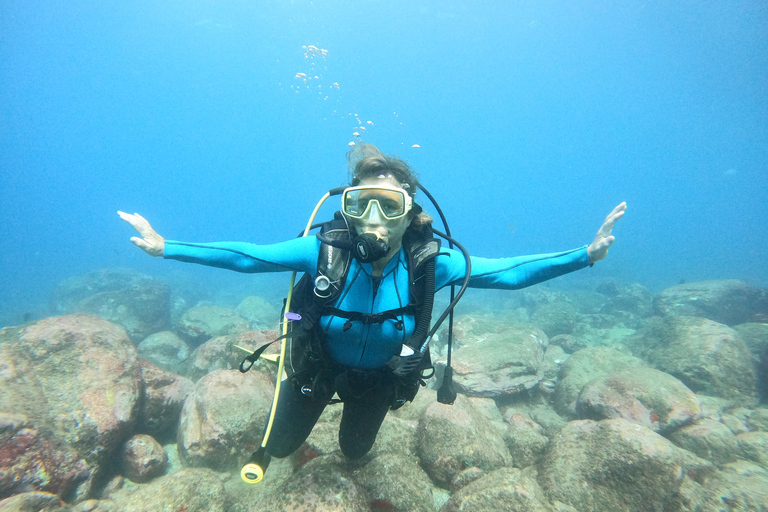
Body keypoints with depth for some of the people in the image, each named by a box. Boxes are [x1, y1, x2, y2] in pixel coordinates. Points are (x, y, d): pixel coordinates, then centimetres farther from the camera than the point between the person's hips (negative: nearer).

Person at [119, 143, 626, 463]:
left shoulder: (429, 264, -31)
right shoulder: (324, 251, -33)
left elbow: (508, 271, -25)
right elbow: (246, 256, -24)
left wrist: (586, 254, -29)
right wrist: (166, 248, -24)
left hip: (379, 376, 1)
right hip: (319, 363, 0)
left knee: (355, 449, 29)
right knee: (279, 447, 22)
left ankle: (358, 410, 65)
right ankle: (306, 396, 54)